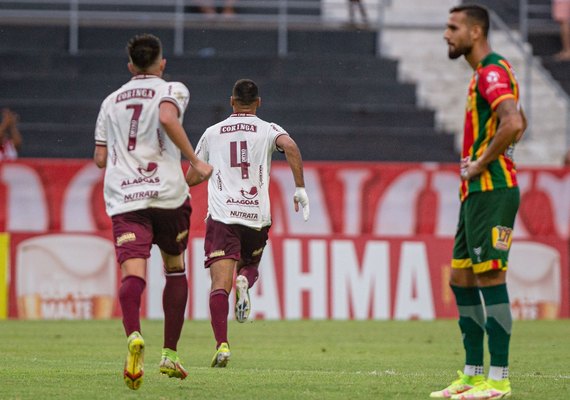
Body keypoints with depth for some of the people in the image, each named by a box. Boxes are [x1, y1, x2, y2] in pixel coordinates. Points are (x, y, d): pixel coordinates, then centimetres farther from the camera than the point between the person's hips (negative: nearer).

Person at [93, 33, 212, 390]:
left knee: (133, 271, -13)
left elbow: (100, 158, 16)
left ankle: (134, 336, -42)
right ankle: (170, 354, 20)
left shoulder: (112, 101, 18)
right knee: (175, 268, 19)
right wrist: (195, 162, -14)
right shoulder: (173, 90, 6)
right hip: (167, 192, -2)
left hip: (122, 198, 2)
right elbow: (167, 118, -17)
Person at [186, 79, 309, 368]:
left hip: (221, 216, -1)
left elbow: (192, 178, 21)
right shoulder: (267, 130, 8)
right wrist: (300, 188, -10)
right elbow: (290, 146, -14)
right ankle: (244, 281, -11)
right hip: (257, 216, 1)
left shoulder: (212, 133, 13)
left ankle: (222, 345, -26)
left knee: (220, 284, -8)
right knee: (250, 265, 26)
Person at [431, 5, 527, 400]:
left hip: (492, 190, -11)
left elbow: (513, 124, -29)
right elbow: (519, 122, 31)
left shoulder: (492, 72, -14)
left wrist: (481, 164, -18)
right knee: (462, 280, 12)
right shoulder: (485, 73, 18)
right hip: (477, 191, 11)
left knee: (490, 278, -9)